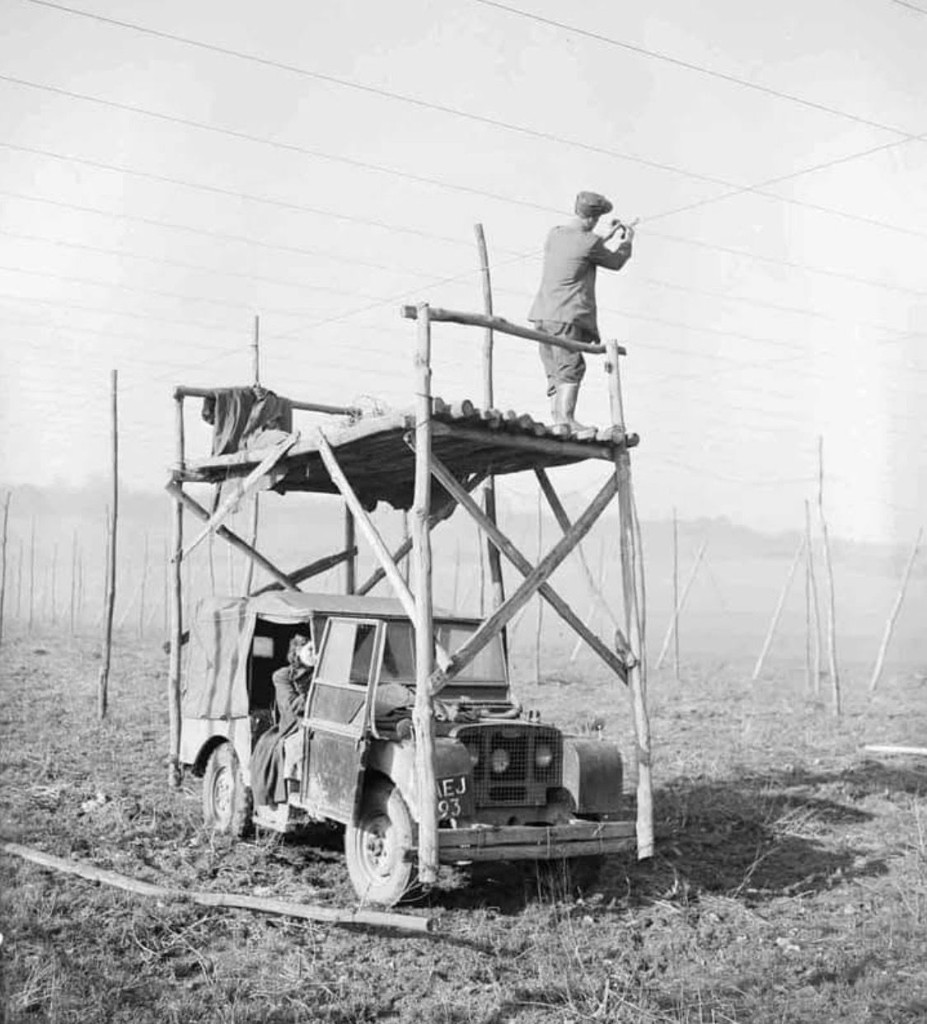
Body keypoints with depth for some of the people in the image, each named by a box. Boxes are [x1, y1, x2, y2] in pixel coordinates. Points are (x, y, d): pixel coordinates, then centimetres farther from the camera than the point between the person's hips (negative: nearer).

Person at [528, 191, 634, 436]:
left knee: (555, 372, 11)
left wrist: (604, 237, 33)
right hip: (568, 316, -8)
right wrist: (627, 241, 26)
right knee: (571, 369, -9)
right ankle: (567, 420, -17)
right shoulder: (589, 242, -10)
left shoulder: (554, 235, 11)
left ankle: (558, 420, 12)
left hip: (542, 314, 8)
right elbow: (615, 262, 8)